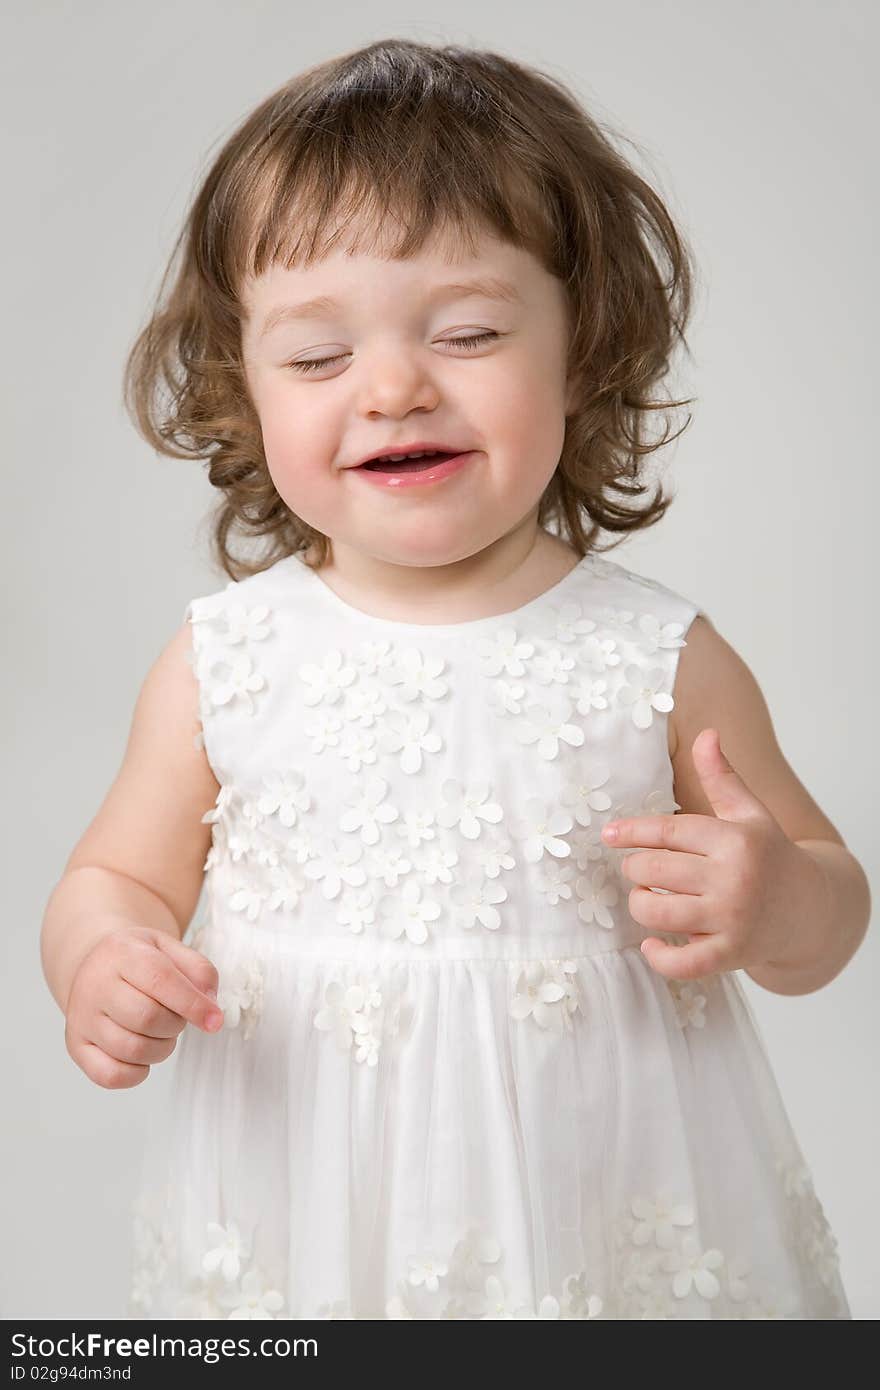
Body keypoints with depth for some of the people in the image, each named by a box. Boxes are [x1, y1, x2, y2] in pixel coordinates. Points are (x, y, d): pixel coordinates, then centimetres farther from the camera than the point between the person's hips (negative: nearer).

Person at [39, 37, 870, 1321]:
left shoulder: (664, 661, -10)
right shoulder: (220, 663, -8)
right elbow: (117, 877, 5)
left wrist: (775, 905, -21)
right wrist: (96, 967, -17)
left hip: (601, 1220, 0)